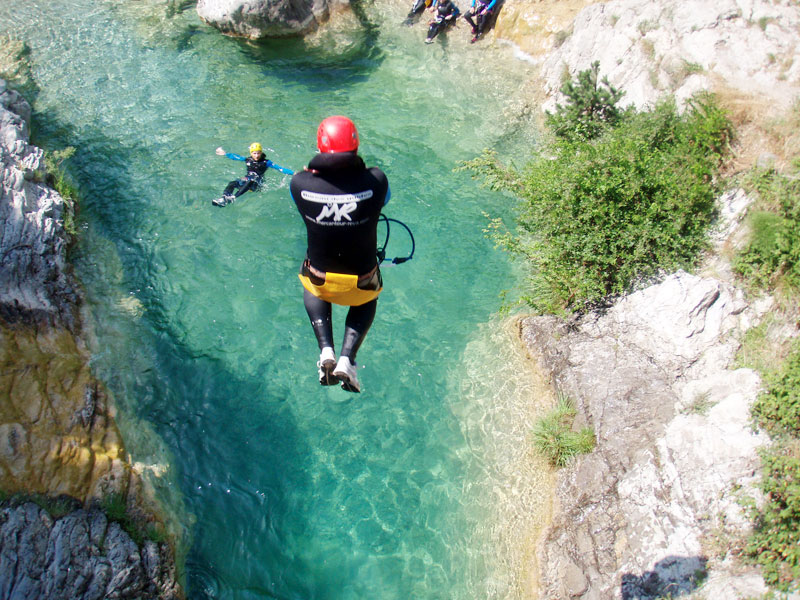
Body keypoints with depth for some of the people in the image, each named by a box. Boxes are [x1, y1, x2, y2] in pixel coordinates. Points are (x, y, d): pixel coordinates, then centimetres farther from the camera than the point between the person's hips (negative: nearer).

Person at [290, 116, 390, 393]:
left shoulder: (300, 183, -20)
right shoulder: (375, 181, -23)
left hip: (320, 278, 1)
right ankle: (347, 358, 15)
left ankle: (326, 350, 18)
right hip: (362, 280, 0)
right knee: (367, 300, 36)